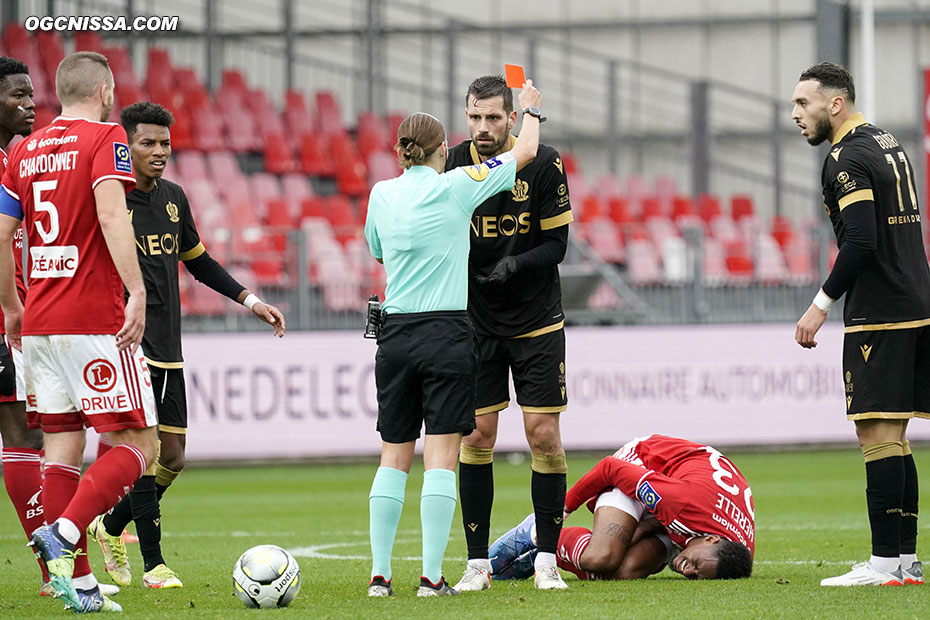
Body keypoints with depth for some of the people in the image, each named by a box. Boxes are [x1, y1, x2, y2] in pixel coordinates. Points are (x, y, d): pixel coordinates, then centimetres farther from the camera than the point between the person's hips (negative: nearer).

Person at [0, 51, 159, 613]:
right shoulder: (105, 138, -5)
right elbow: (111, 215, -20)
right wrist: (137, 293, -24)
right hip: (95, 322, -7)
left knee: (63, 446, 8)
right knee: (139, 444, -2)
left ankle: (76, 582, 4)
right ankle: (65, 533, -21)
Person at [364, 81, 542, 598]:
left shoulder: (381, 195, 6)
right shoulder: (456, 187, -5)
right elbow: (525, 151, 4)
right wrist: (530, 108, 22)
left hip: (394, 334, 4)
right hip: (448, 332, -4)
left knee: (393, 458, 8)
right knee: (441, 458, -4)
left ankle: (379, 574, 5)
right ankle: (432, 576, -9)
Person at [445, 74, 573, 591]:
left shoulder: (545, 165, -10)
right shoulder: (452, 166, -6)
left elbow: (557, 243, -6)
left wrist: (516, 264, -24)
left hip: (537, 322, -1)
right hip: (476, 322, 1)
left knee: (544, 435, -5)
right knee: (477, 437, -2)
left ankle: (547, 560, 4)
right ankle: (478, 563, 5)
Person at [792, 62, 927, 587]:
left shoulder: (847, 160, -12)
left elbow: (861, 242, -22)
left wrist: (823, 302, -14)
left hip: (878, 316, -9)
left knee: (878, 435, -9)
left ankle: (886, 564, -10)